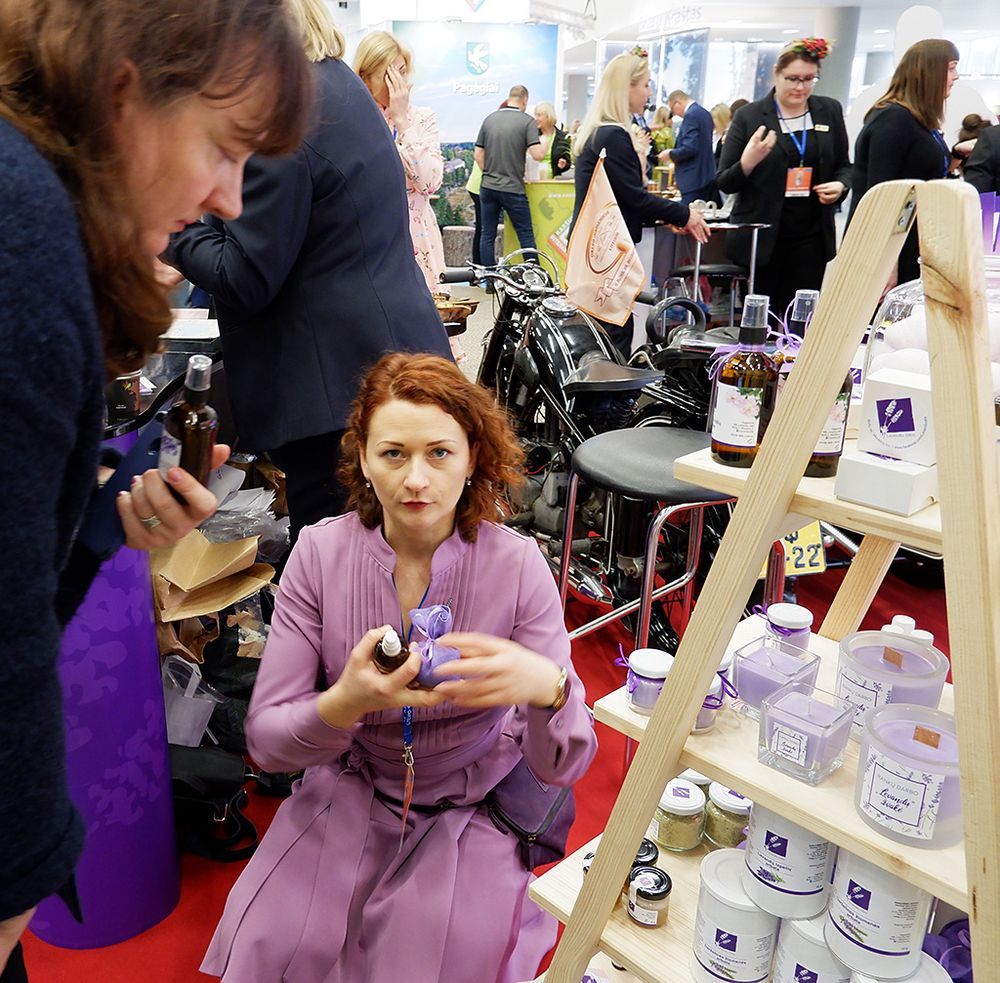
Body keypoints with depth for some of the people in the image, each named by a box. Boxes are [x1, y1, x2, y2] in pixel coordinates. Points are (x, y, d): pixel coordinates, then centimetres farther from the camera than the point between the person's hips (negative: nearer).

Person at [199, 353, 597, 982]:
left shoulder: (517, 564, -17)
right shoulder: (321, 552, -14)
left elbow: (562, 767, -18)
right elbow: (265, 741, -13)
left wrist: (547, 687, -41)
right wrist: (345, 704, -35)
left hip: (471, 810, -1)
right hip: (347, 795, 2)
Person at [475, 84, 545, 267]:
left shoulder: (489, 119, 6)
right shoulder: (527, 121, -7)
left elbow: (478, 154, 7)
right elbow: (537, 155, -16)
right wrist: (543, 144, 4)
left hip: (487, 187, 4)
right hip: (513, 188, -4)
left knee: (487, 234, 9)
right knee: (526, 235, 5)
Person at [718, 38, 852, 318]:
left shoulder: (829, 111, 9)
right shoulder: (748, 116, -1)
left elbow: (844, 166, 19)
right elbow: (724, 183, 0)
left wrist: (840, 186, -5)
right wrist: (748, 162, -22)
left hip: (811, 235, 3)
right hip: (760, 236, -2)